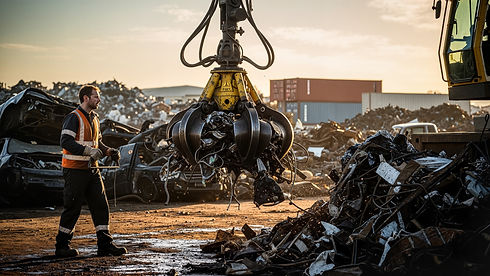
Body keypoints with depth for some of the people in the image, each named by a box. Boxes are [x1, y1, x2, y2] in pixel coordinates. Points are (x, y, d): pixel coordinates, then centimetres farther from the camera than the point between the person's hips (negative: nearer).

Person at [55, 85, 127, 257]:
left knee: (101, 205, 3)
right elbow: (66, 141, -21)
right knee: (72, 208, -3)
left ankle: (105, 244, 6)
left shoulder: (94, 118, 16)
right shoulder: (74, 118, -11)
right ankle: (61, 246, 8)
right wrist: (89, 151, -28)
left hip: (91, 169, 8)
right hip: (75, 170, -8)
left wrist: (108, 151, 6)